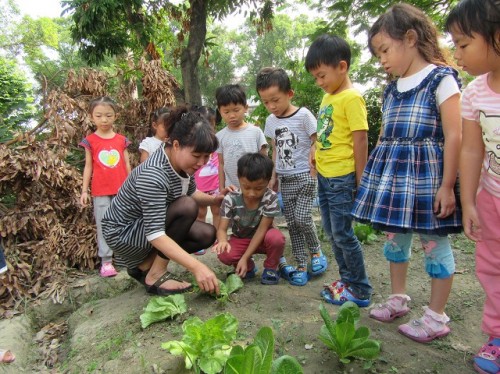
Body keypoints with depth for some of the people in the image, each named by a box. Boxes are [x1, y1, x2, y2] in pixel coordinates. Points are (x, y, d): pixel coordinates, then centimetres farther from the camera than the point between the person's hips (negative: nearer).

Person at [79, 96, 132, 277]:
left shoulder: (121, 140, 5)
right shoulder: (90, 141, 2)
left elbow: (127, 164, 9)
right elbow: (88, 166, 4)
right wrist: (84, 190, 2)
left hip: (122, 189, 2)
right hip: (100, 191, -1)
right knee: (104, 225, 2)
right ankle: (106, 261, 7)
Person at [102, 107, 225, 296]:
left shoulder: (182, 162, -8)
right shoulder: (153, 175, -33)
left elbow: (191, 193, 10)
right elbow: (155, 234, -36)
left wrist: (216, 199, -11)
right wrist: (196, 267, -43)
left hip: (151, 223, 8)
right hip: (122, 231, -8)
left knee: (207, 234, -6)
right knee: (187, 207, -28)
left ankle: (143, 264, 7)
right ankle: (156, 275, -14)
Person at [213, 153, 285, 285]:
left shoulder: (271, 198, -25)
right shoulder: (230, 199, -22)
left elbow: (262, 229, -25)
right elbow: (222, 229, -22)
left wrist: (244, 258, -29)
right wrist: (223, 241, -49)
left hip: (262, 239, -1)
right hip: (240, 239, 1)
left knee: (276, 238, -35)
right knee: (224, 254, -29)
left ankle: (271, 269, -3)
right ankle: (249, 267, 4)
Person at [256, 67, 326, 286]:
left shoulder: (303, 115, -10)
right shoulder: (271, 121, 7)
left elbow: (317, 143, -8)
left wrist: (313, 170, -16)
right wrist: (273, 177, 13)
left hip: (304, 176, -5)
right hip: (285, 179, 5)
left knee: (302, 218, -11)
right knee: (291, 223, 4)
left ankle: (316, 251, 17)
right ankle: (301, 264, 14)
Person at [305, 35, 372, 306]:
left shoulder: (351, 98, -14)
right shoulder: (327, 97, 12)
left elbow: (360, 141, -16)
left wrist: (359, 182, -16)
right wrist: (316, 154, 12)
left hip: (341, 178, -9)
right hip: (324, 175, 9)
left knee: (343, 234, -1)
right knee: (332, 233, 16)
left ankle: (360, 291, 16)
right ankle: (347, 280, 31)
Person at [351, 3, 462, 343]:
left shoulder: (441, 78, -7)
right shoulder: (391, 89, 13)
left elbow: (453, 135, -12)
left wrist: (447, 185, -16)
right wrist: (376, 175, 14)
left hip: (428, 173, -7)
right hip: (393, 173, 7)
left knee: (434, 242, 4)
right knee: (395, 236, 15)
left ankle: (437, 317, 20)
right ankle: (398, 299, 34)